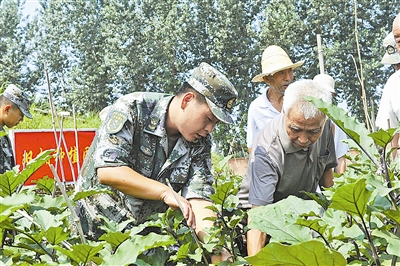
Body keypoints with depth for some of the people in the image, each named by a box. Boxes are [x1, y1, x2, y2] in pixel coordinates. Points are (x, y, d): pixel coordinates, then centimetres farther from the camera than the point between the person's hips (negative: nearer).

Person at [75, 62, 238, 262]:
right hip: (98, 228, -4)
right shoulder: (133, 109, -15)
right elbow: (107, 171, -24)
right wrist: (165, 192, -26)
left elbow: (199, 201, -8)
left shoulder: (200, 143, -2)